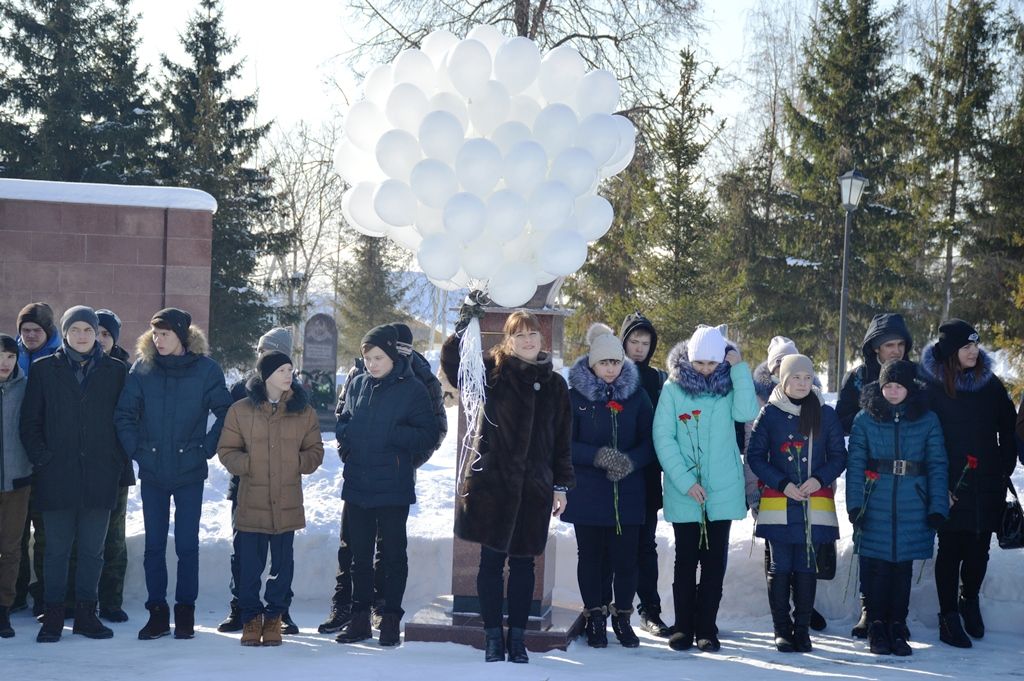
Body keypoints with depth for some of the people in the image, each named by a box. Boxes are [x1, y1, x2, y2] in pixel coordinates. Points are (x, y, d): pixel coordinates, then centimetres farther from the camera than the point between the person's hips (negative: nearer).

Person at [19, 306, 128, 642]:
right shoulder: (44, 369, 5)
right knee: (57, 549, 3)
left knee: (92, 550, 5)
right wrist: (42, 458, -5)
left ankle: (86, 613, 15)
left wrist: (117, 461, 0)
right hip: (56, 476, -1)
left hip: (100, 476, 1)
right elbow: (30, 421, 6)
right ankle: (53, 615, 10)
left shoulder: (115, 371, 6)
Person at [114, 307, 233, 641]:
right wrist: (135, 450, -3)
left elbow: (225, 412, 1)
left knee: (187, 545, 2)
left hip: (190, 472, -2)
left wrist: (207, 449, -5)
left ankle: (185, 613, 11)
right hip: (152, 472, 2)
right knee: (154, 545, 5)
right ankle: (157, 613, 13)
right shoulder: (143, 368, 2)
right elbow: (124, 413, 5)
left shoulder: (205, 369, -4)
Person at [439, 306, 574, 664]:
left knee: (523, 561, 7)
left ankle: (517, 635, 15)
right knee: (492, 560, 3)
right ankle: (493, 635, 11)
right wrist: (465, 325, -19)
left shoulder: (554, 384, 9)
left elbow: (563, 440, 10)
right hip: (491, 483, -2)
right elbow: (451, 362, -9)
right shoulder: (492, 371, 3)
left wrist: (562, 486, 7)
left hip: (533, 488, 2)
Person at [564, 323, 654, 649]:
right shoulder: (576, 395, -1)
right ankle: (595, 618, 20)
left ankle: (622, 617, 18)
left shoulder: (636, 394, 4)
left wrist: (631, 461, -15)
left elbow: (649, 441, 4)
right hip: (587, 494, -1)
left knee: (626, 557, 2)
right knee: (590, 555, 7)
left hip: (628, 493, 1)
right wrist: (597, 456, -18)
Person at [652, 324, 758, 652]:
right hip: (684, 491, -2)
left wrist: (739, 368, -15)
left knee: (715, 560, 4)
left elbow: (747, 413, -15)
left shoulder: (728, 385, 4)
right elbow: (663, 438, -7)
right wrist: (685, 482, -13)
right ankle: (683, 627, 11)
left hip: (722, 490, 2)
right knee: (686, 560, 3)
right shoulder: (673, 388, -2)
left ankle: (706, 628, 10)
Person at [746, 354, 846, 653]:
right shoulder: (770, 413, 2)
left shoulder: (825, 414, 5)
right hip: (777, 502, -1)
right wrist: (782, 484, -10)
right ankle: (782, 630, 9)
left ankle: (802, 629, 10)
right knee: (780, 568, 1)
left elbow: (839, 456, 8)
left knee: (806, 567, 2)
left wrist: (820, 479, -10)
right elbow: (755, 456, 1)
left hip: (815, 503, 1)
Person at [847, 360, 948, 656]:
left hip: (912, 507, 1)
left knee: (903, 567, 4)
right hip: (875, 507, -1)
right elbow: (855, 464, 0)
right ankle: (877, 628, 9)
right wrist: (854, 504, -9)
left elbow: (937, 465, 5)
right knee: (877, 567, -1)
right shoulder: (865, 419, 4)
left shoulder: (927, 421, 6)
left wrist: (938, 507, -3)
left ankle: (897, 628, 13)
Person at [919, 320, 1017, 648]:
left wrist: (1004, 471, 7)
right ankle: (949, 618, 11)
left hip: (987, 485, 3)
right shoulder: (931, 386, -5)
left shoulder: (991, 384, 7)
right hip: (950, 486, -3)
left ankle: (970, 601, 32)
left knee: (979, 549, 8)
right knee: (951, 550, 2)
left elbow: (1007, 432, 13)